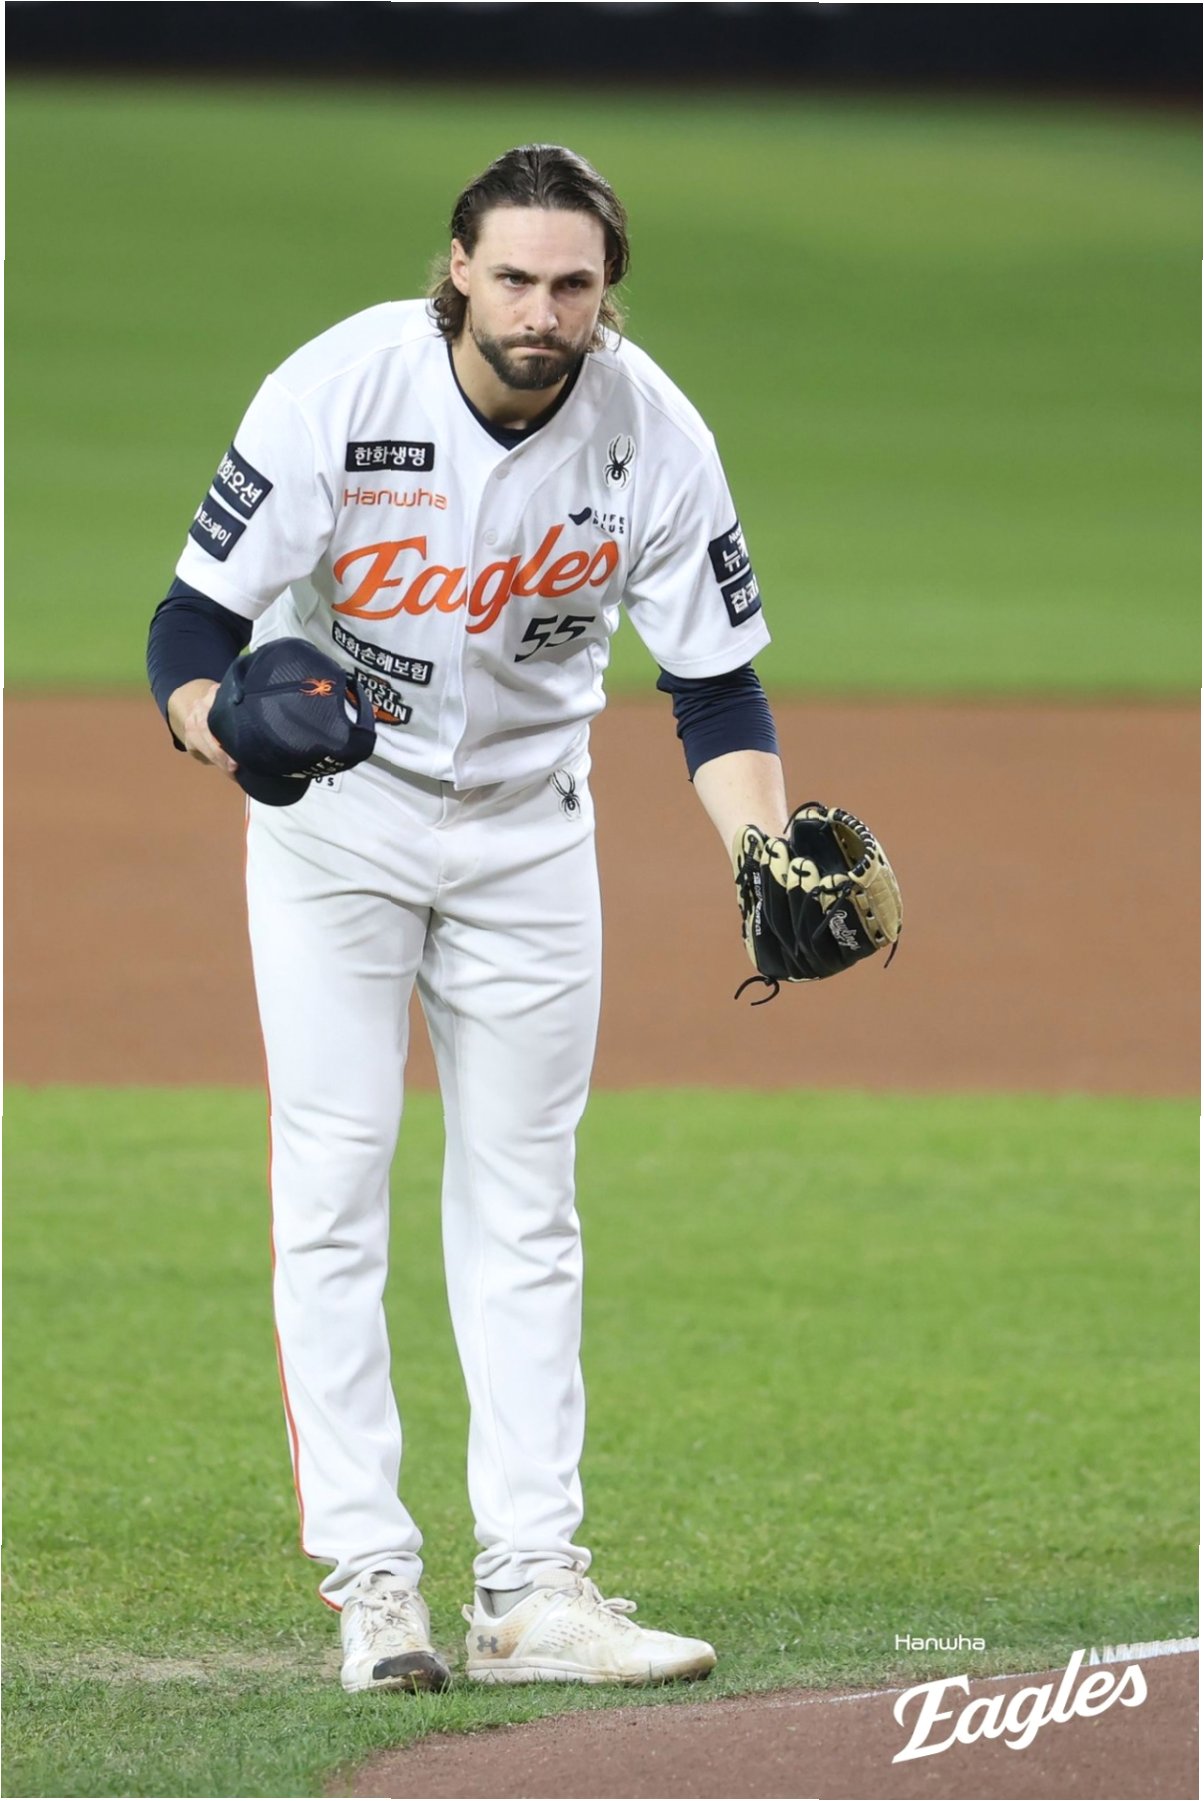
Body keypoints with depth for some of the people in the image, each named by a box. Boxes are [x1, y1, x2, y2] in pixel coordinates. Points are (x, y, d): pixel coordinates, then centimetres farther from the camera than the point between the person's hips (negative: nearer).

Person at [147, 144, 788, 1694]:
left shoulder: (653, 437, -16)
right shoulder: (340, 392, -24)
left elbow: (714, 686, -8)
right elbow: (193, 620, -22)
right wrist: (212, 719, -45)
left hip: (528, 823, 3)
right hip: (335, 811, -3)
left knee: (522, 1199, 4)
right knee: (333, 1183, -8)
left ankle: (531, 1587, 5)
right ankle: (368, 1581, -7)